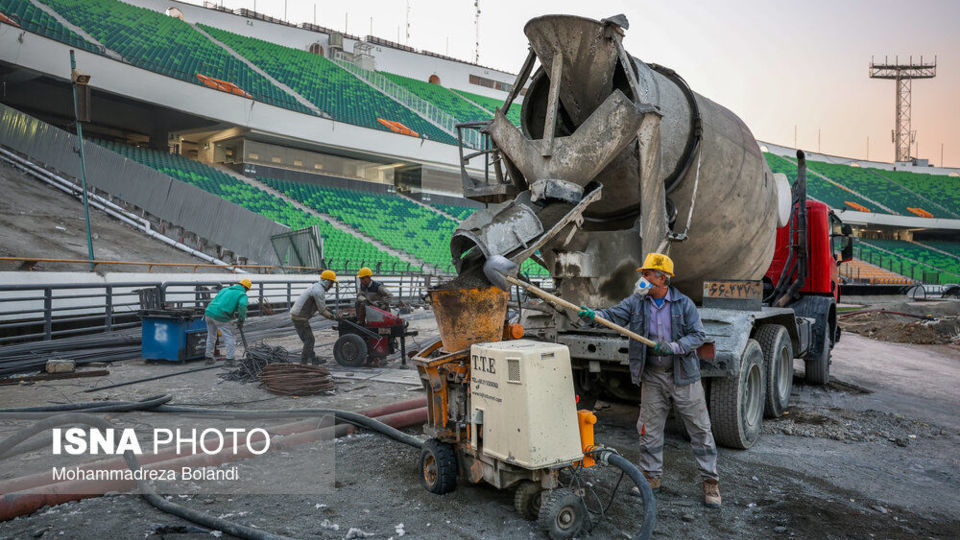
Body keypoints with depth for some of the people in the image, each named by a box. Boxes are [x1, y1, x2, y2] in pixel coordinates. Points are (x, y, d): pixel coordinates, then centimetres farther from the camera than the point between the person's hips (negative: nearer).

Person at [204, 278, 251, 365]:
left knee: (211, 336, 22)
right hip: (220, 317, -7)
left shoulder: (225, 289, 24)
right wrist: (241, 319, -7)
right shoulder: (242, 295, 3)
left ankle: (209, 357, 31)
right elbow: (242, 305, -16)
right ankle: (229, 359, 2)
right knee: (229, 338, 4)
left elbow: (215, 301, 23)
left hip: (209, 312, 7)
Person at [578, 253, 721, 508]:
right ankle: (651, 476, 23)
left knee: (699, 428, 3)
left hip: (683, 375, -2)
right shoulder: (637, 302, 1)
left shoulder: (684, 303, -6)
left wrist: (673, 347, -20)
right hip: (652, 377, 3)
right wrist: (594, 315, -33)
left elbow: (698, 335, -6)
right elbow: (615, 315, -13)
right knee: (649, 428, 8)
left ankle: (710, 480, 15)